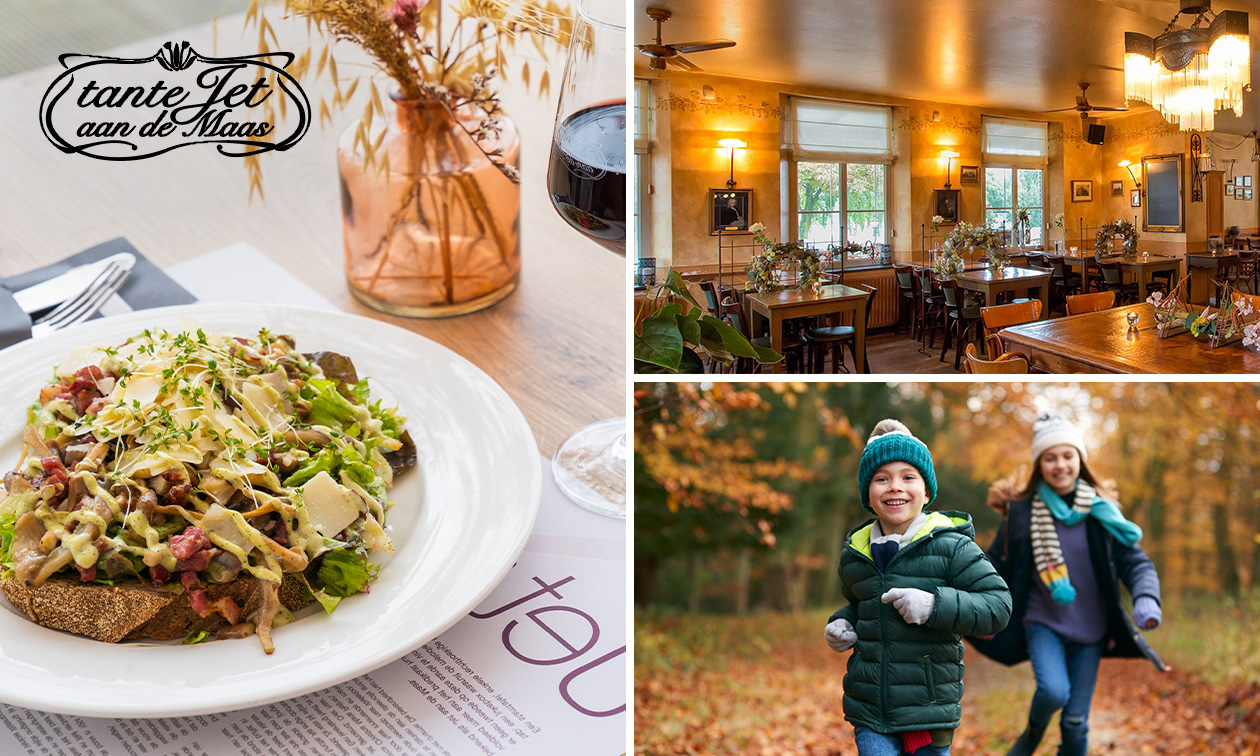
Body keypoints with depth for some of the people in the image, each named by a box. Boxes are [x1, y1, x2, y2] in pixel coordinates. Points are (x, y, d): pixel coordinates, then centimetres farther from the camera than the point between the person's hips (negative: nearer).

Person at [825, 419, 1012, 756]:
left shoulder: (951, 547, -8)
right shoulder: (855, 553, 5)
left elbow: (998, 605, -13)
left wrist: (935, 605, -24)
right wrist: (841, 625, 4)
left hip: (930, 709, -2)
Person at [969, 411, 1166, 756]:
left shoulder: (1100, 511, -4)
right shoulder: (1021, 510, -6)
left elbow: (1135, 562, -3)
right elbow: (998, 566, 5)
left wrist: (1146, 598, -23)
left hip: (1089, 629, 2)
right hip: (1042, 623, -1)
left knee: (1076, 722, 4)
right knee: (1053, 691, -25)